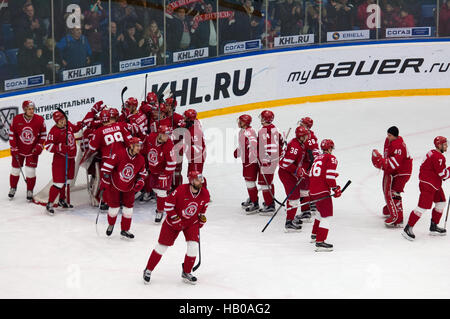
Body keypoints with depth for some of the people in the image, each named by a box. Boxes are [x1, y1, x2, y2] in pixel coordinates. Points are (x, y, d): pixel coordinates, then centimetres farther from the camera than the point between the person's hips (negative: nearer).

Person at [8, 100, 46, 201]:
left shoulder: (40, 120, -14)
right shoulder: (16, 119, -15)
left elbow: (43, 134, -1)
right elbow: (12, 134, -4)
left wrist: (39, 146, -8)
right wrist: (14, 148, -6)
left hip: (33, 150, -1)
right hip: (19, 150, 1)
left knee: (30, 171, -5)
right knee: (15, 169, 11)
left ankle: (30, 191, 14)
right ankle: (13, 188, 34)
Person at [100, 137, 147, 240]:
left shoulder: (141, 159, -6)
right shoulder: (119, 153, -23)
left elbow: (142, 173, 10)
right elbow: (107, 166, -19)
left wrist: (140, 183, -7)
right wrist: (105, 182, -17)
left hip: (129, 188, 4)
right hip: (114, 185, -4)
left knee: (128, 208, 1)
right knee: (114, 207, 4)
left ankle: (124, 230, 15)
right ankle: (111, 225, 33)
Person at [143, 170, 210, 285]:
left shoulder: (205, 194, -11)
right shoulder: (180, 190, -26)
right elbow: (168, 204, -17)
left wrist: (202, 218, 4)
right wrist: (175, 219, -18)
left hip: (192, 223, 3)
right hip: (174, 222, -3)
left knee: (193, 247, -13)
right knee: (162, 246, 1)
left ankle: (186, 273, 7)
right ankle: (148, 270, 17)